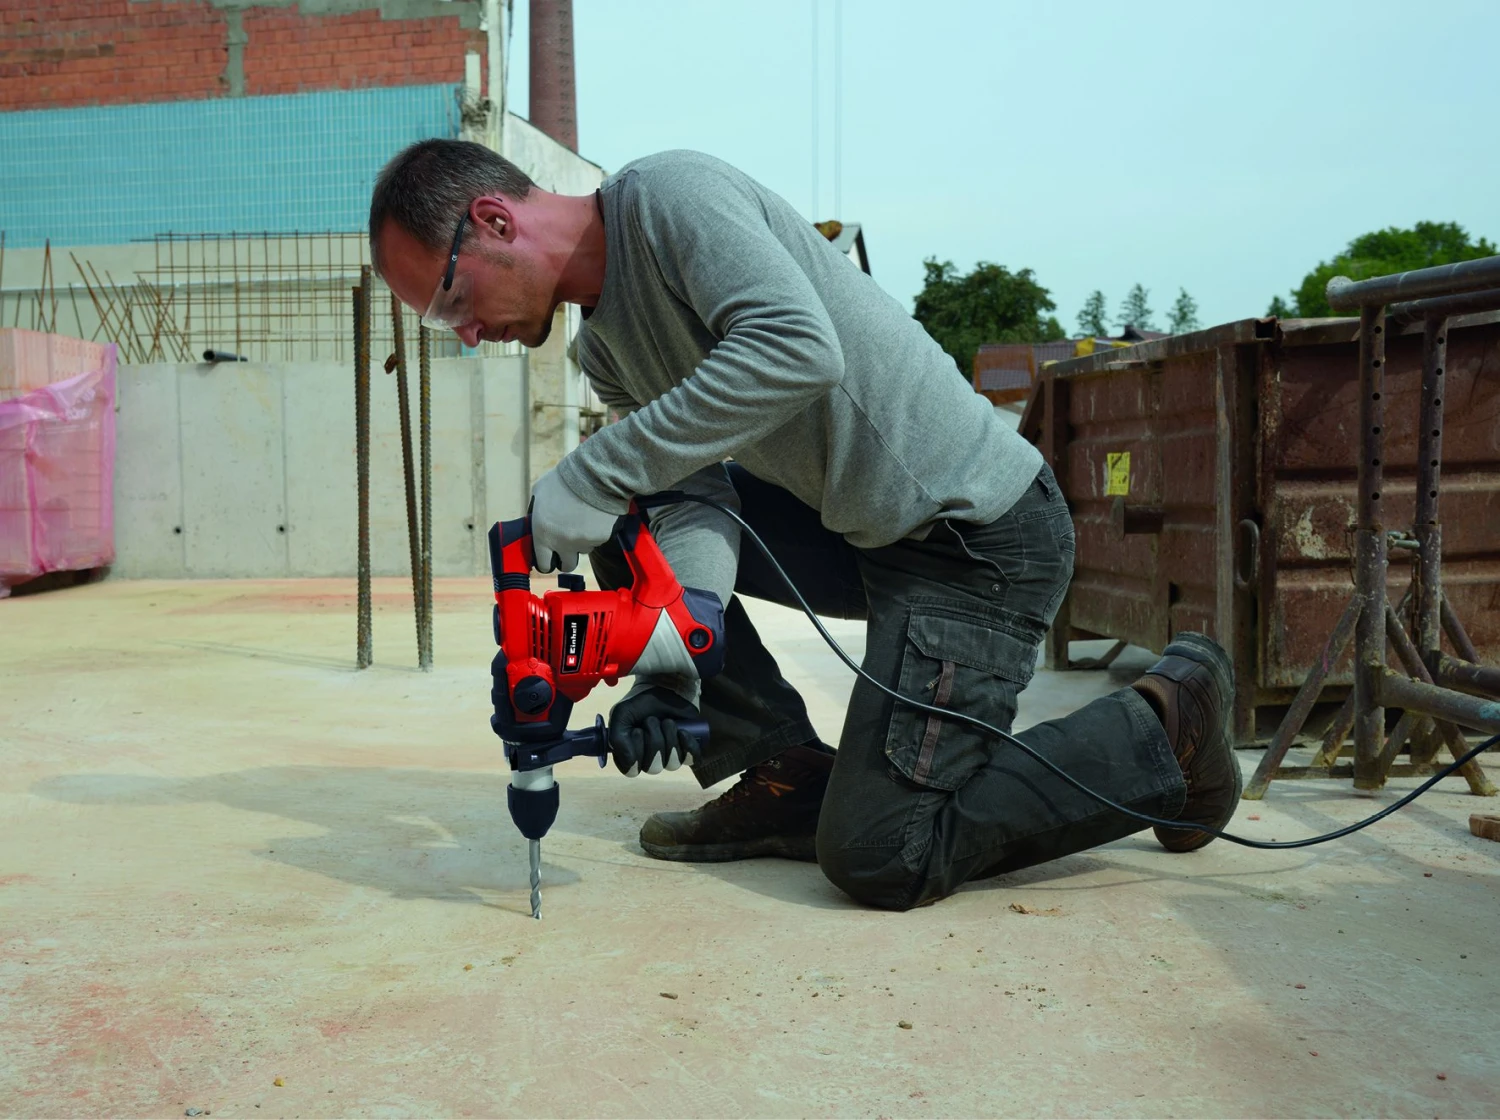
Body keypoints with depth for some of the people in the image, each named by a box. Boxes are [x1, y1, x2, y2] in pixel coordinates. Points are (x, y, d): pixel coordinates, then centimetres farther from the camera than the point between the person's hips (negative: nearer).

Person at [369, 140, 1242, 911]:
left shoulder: (666, 193, -14)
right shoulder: (604, 349, 11)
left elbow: (797, 350, -30)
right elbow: (695, 496, 0)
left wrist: (594, 474, -28)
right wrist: (672, 658, -18)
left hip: (983, 535, -9)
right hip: (867, 531, 9)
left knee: (877, 858, -13)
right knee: (627, 531, 7)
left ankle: (1162, 734, 6)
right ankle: (789, 779, 11)